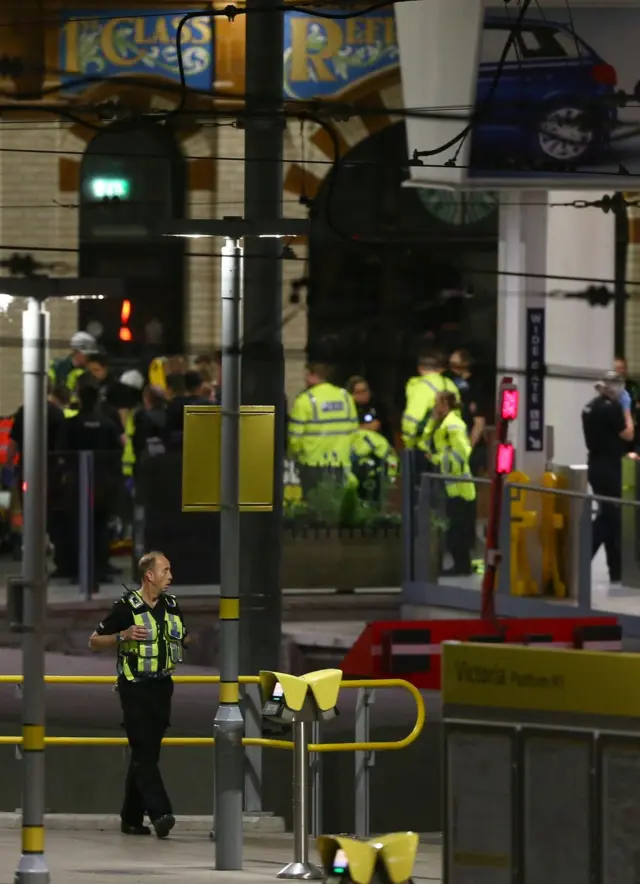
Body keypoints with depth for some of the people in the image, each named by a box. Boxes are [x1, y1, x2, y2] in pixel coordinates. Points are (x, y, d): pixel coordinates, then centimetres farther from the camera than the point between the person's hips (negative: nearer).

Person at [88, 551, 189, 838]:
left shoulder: (171, 606, 10)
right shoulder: (126, 607, -8)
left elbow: (184, 639, 25)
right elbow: (94, 642, -4)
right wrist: (123, 636, -20)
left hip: (162, 686, 6)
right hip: (135, 687, -6)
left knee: (147, 752, 9)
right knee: (144, 752, -13)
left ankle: (132, 818, 15)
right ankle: (160, 813, -22)